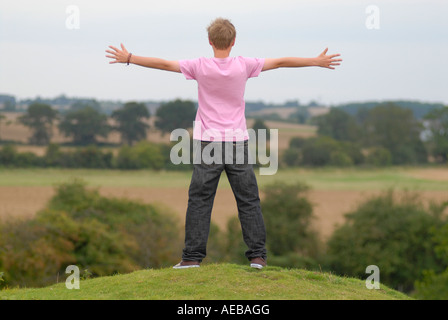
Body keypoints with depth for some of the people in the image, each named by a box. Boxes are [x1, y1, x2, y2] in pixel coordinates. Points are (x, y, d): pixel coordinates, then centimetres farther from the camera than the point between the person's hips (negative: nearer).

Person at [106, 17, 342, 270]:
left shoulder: (200, 67, -5)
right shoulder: (244, 66, -4)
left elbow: (163, 64, 1)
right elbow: (281, 62, 5)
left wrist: (128, 58, 12)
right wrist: (317, 62, 15)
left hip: (208, 144, -1)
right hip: (238, 144, 1)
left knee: (199, 201, 2)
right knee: (249, 201, 5)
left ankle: (193, 256, -1)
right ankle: (258, 255, 2)